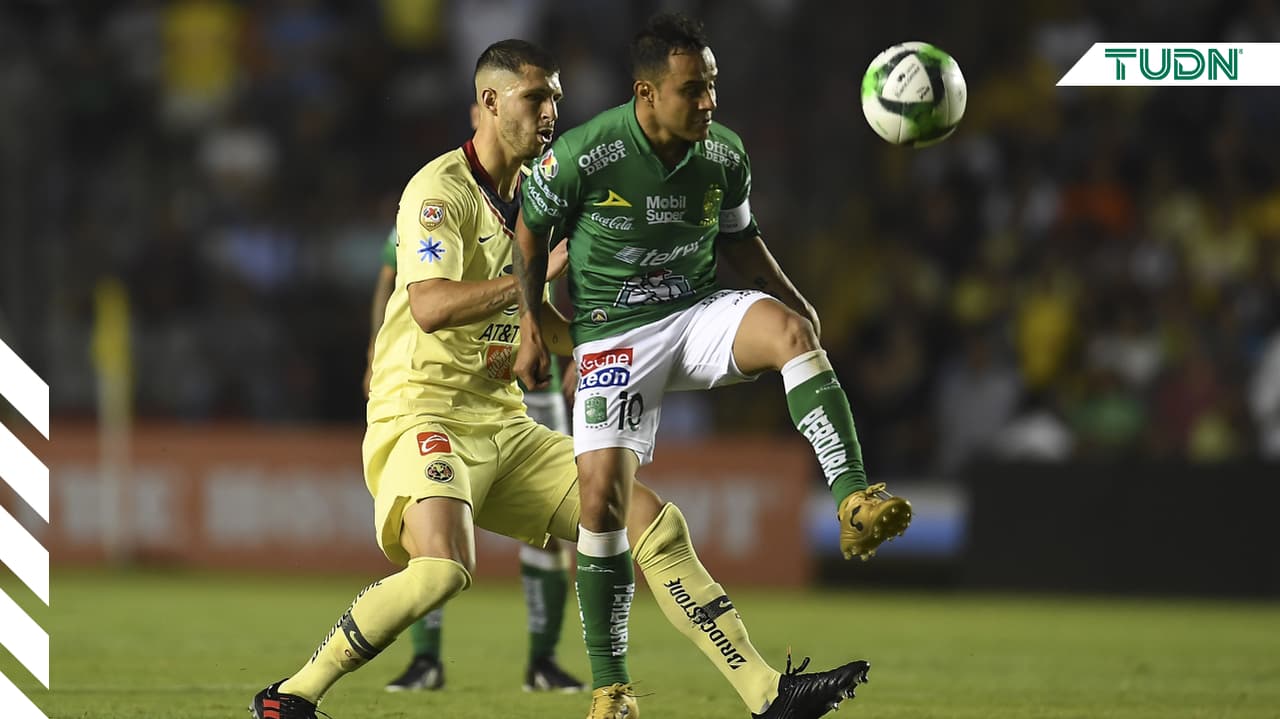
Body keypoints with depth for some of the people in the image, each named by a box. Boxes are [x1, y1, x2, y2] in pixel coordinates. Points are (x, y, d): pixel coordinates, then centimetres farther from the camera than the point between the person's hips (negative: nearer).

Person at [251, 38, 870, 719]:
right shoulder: (438, 190, -11)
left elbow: (551, 328, 25)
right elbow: (430, 307, -27)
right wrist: (540, 271, -27)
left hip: (505, 424, 8)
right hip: (423, 413, -8)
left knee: (657, 524, 0)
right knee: (442, 568, -32)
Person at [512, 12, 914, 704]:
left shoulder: (724, 154, -3)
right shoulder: (584, 154, -16)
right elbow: (531, 231, 1)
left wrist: (791, 300, 2)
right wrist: (531, 325, 0)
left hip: (700, 311, 3)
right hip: (614, 333, -3)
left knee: (792, 332, -29)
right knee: (602, 494, -13)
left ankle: (853, 500, -40)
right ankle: (607, 678, 0)